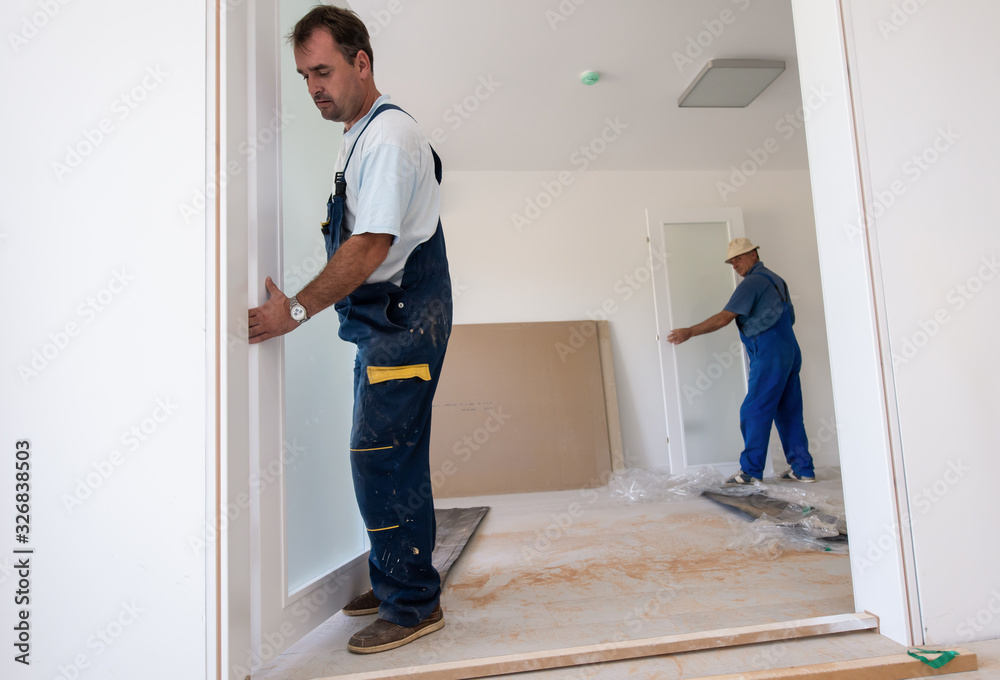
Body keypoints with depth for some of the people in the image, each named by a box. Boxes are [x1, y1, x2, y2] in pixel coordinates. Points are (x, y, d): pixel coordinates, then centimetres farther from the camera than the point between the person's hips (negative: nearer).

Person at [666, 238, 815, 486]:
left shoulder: (752, 282, -9)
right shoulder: (776, 279, 19)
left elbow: (724, 318, -17)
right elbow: (790, 317, 24)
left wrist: (689, 332, -14)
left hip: (769, 356, -9)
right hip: (790, 353, 10)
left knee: (754, 412, -4)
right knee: (789, 413, 11)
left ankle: (750, 470, 0)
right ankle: (803, 469, 15)